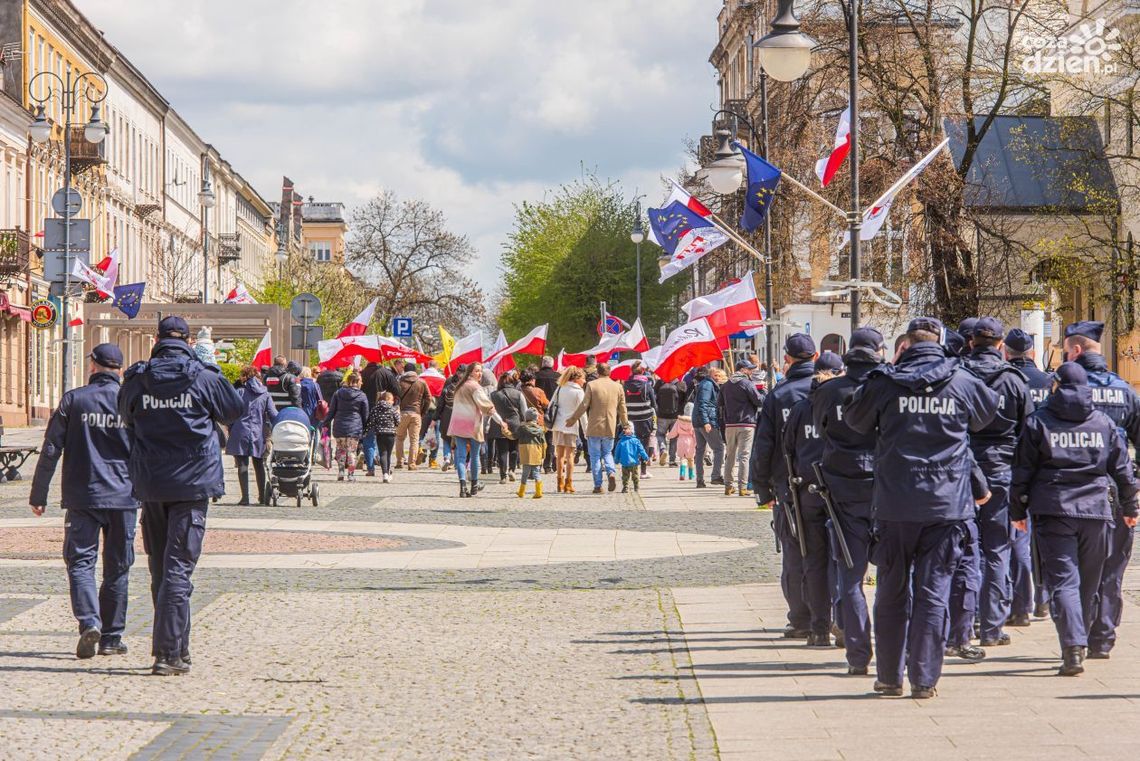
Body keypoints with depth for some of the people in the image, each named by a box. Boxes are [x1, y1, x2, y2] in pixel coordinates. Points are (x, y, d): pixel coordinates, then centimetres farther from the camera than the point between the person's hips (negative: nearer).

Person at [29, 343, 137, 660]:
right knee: (117, 568, 10)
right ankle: (112, 637, 14)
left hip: (82, 497, -1)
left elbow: (51, 450, -1)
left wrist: (38, 495, 6)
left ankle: (90, 623, -20)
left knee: (80, 561, 2)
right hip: (124, 498, 1)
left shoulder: (73, 400, -1)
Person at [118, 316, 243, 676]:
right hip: (193, 484, -3)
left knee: (160, 568, 15)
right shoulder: (205, 378, -6)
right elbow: (234, 410, 9)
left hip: (150, 485, 3)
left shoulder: (136, 381, 0)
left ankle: (171, 648, 22)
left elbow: (126, 417, 17)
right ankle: (169, 652, -12)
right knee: (178, 568, -4)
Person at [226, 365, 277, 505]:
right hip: (258, 434, 3)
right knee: (259, 465, 16)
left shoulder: (239, 392, -2)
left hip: (241, 432, -3)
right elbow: (273, 415, 2)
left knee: (242, 465, -2)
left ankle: (245, 497, -10)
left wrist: (230, 431, 5)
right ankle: (262, 496, 20)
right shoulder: (265, 394, 6)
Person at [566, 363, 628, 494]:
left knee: (595, 456, 5)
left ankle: (598, 485, 2)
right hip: (610, 427, 3)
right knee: (607, 453, 18)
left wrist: (573, 419, 4)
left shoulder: (591, 385, -7)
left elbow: (584, 405, -8)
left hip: (594, 427, -3)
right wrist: (625, 424, 21)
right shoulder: (618, 386, 3)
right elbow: (622, 409, 8)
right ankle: (612, 472, -9)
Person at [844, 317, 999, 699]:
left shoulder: (885, 383, -3)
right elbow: (988, 413, 21)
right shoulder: (963, 383, 1)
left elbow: (855, 419, 14)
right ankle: (924, 680, 1)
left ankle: (889, 677, 16)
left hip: (896, 505, 0)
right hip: (948, 504, 0)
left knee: (892, 592, 11)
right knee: (933, 592, 3)